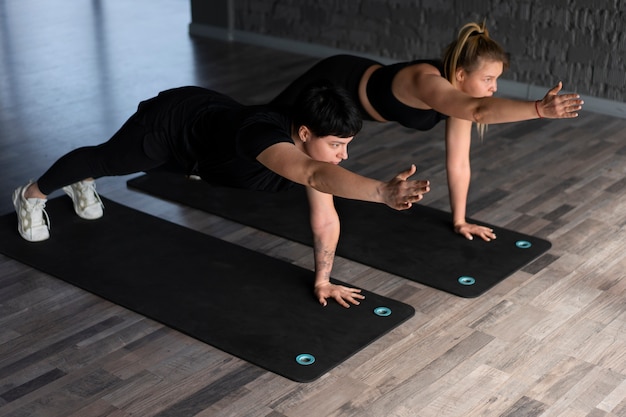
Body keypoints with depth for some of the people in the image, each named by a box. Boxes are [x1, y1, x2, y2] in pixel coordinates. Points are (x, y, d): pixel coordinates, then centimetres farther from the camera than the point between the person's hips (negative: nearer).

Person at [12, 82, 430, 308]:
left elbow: (326, 218, -18)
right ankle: (32, 195, 54)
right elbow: (314, 175, -71)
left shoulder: (319, 144, -28)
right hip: (168, 124, -6)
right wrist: (385, 192, -84)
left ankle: (82, 186, 70)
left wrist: (323, 280, -17)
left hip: (209, 112, 6)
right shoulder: (264, 133, -50)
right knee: (106, 158, 23)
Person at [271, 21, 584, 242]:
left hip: (358, 90, 8)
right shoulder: (427, 82, -43)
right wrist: (539, 109, -73)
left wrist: (459, 220, -12)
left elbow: (459, 163, -12)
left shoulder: (460, 91, -19)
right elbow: (480, 111, -63)